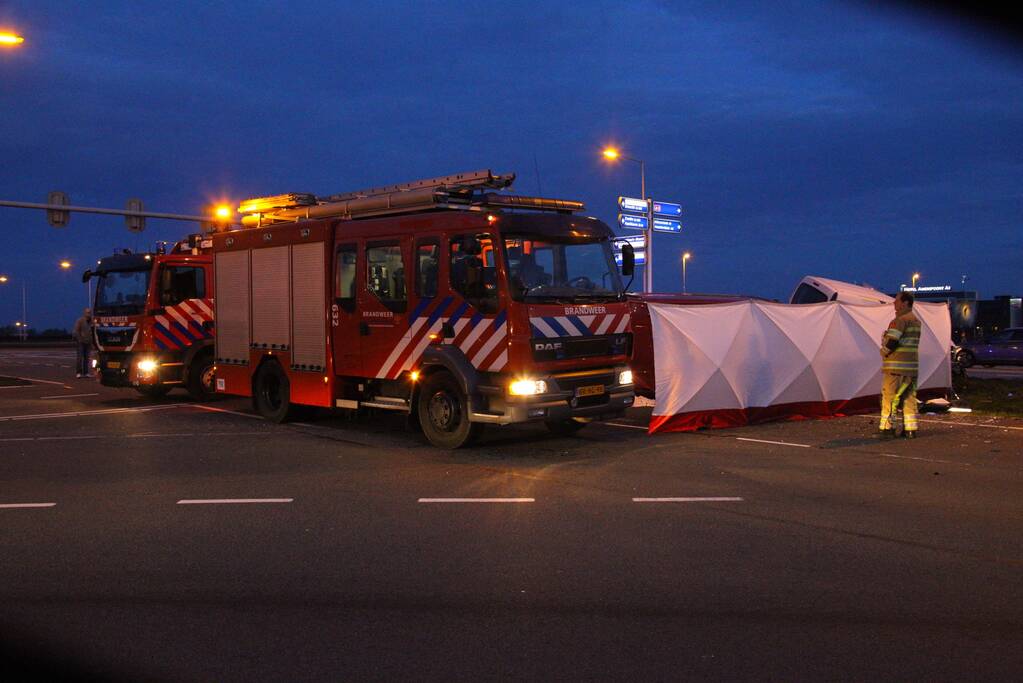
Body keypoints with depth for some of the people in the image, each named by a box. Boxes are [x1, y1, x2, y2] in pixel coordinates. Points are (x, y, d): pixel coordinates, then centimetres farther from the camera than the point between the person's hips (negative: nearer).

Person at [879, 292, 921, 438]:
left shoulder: (901, 319, -14)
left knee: (889, 396, -3)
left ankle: (887, 427, -2)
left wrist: (883, 352, 0)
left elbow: (891, 341, -19)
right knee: (909, 396, 9)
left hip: (896, 366, -9)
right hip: (912, 365, 9)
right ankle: (910, 429, 8)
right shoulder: (916, 320, 17)